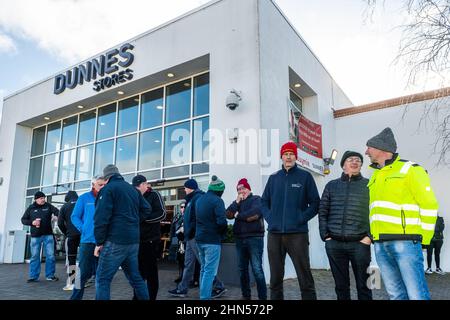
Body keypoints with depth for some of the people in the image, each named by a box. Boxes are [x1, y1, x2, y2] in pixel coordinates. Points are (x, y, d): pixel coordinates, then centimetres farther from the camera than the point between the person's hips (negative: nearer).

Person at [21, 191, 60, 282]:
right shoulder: (31, 208, 5)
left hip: (48, 235, 0)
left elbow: (57, 212, -7)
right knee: (35, 256, 6)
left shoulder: (48, 206, 3)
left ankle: (50, 275, 10)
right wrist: (32, 222, -9)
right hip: (35, 236, 0)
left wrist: (58, 216, -31)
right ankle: (34, 276, 16)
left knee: (50, 255, 0)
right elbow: (23, 220, 10)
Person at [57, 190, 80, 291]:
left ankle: (71, 283, 0)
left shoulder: (65, 206, 9)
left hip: (72, 235, -2)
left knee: (71, 259, 4)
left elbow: (60, 223, 2)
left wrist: (66, 233, 13)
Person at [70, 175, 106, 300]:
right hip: (88, 240, -2)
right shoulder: (84, 198, 3)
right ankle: (75, 297, 14)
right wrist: (84, 229, -6)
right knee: (84, 272, 0)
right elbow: (75, 217, 4)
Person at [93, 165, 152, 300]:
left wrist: (99, 242, -8)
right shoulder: (133, 189, 16)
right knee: (135, 277, 17)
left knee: (102, 279, 0)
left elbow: (101, 217, -13)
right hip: (133, 240, 7)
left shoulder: (108, 188, -5)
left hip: (115, 241, -7)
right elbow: (147, 209, 17)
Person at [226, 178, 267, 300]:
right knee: (242, 269, 11)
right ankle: (246, 295, 23)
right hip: (240, 239, 6)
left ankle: (262, 296, 0)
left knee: (257, 269, -8)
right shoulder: (237, 202, 18)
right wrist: (237, 202, -5)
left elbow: (255, 214, -16)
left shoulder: (256, 199, 2)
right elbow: (228, 214, 4)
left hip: (254, 238, -6)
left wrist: (238, 215, -4)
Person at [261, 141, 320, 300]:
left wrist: (301, 218, -10)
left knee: (305, 277, -1)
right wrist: (269, 217, 1)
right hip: (274, 234, 3)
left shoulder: (305, 176, 3)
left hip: (297, 234, -3)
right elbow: (264, 201, 17)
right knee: (275, 277, 12)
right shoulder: (273, 178, 12)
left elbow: (315, 204, 1)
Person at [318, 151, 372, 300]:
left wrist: (370, 237, -7)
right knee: (341, 285, 10)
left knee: (363, 284, 3)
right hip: (334, 244, 2)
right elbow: (322, 212, 10)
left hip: (359, 243, -2)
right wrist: (325, 236, 2)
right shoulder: (331, 185, 12)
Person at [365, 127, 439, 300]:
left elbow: (429, 205, -4)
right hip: (380, 244, 7)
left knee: (417, 294, -6)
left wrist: (424, 238, -4)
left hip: (405, 241, -6)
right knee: (396, 293, 10)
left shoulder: (409, 169, -2)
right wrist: (373, 234, 14)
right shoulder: (375, 177, 19)